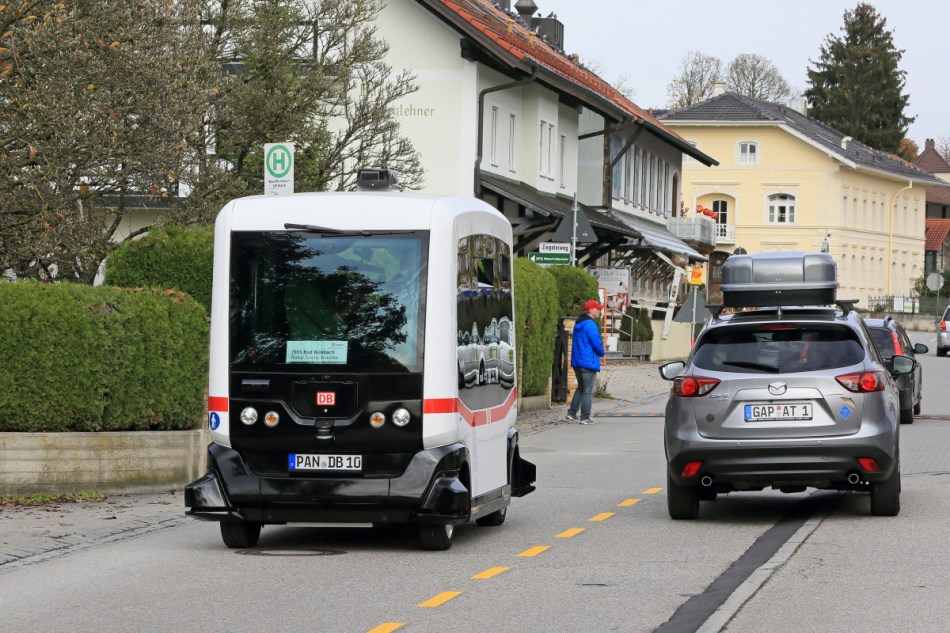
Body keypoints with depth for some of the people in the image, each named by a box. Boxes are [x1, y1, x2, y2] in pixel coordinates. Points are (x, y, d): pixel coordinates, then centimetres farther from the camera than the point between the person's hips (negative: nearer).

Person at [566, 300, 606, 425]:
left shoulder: (578, 324, 13)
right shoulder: (590, 325, -17)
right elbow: (597, 343, -19)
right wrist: (601, 353, 4)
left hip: (577, 362, 9)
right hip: (588, 362, -9)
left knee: (581, 388, 20)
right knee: (588, 391, -3)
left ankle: (572, 413, 19)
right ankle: (585, 417, -2)